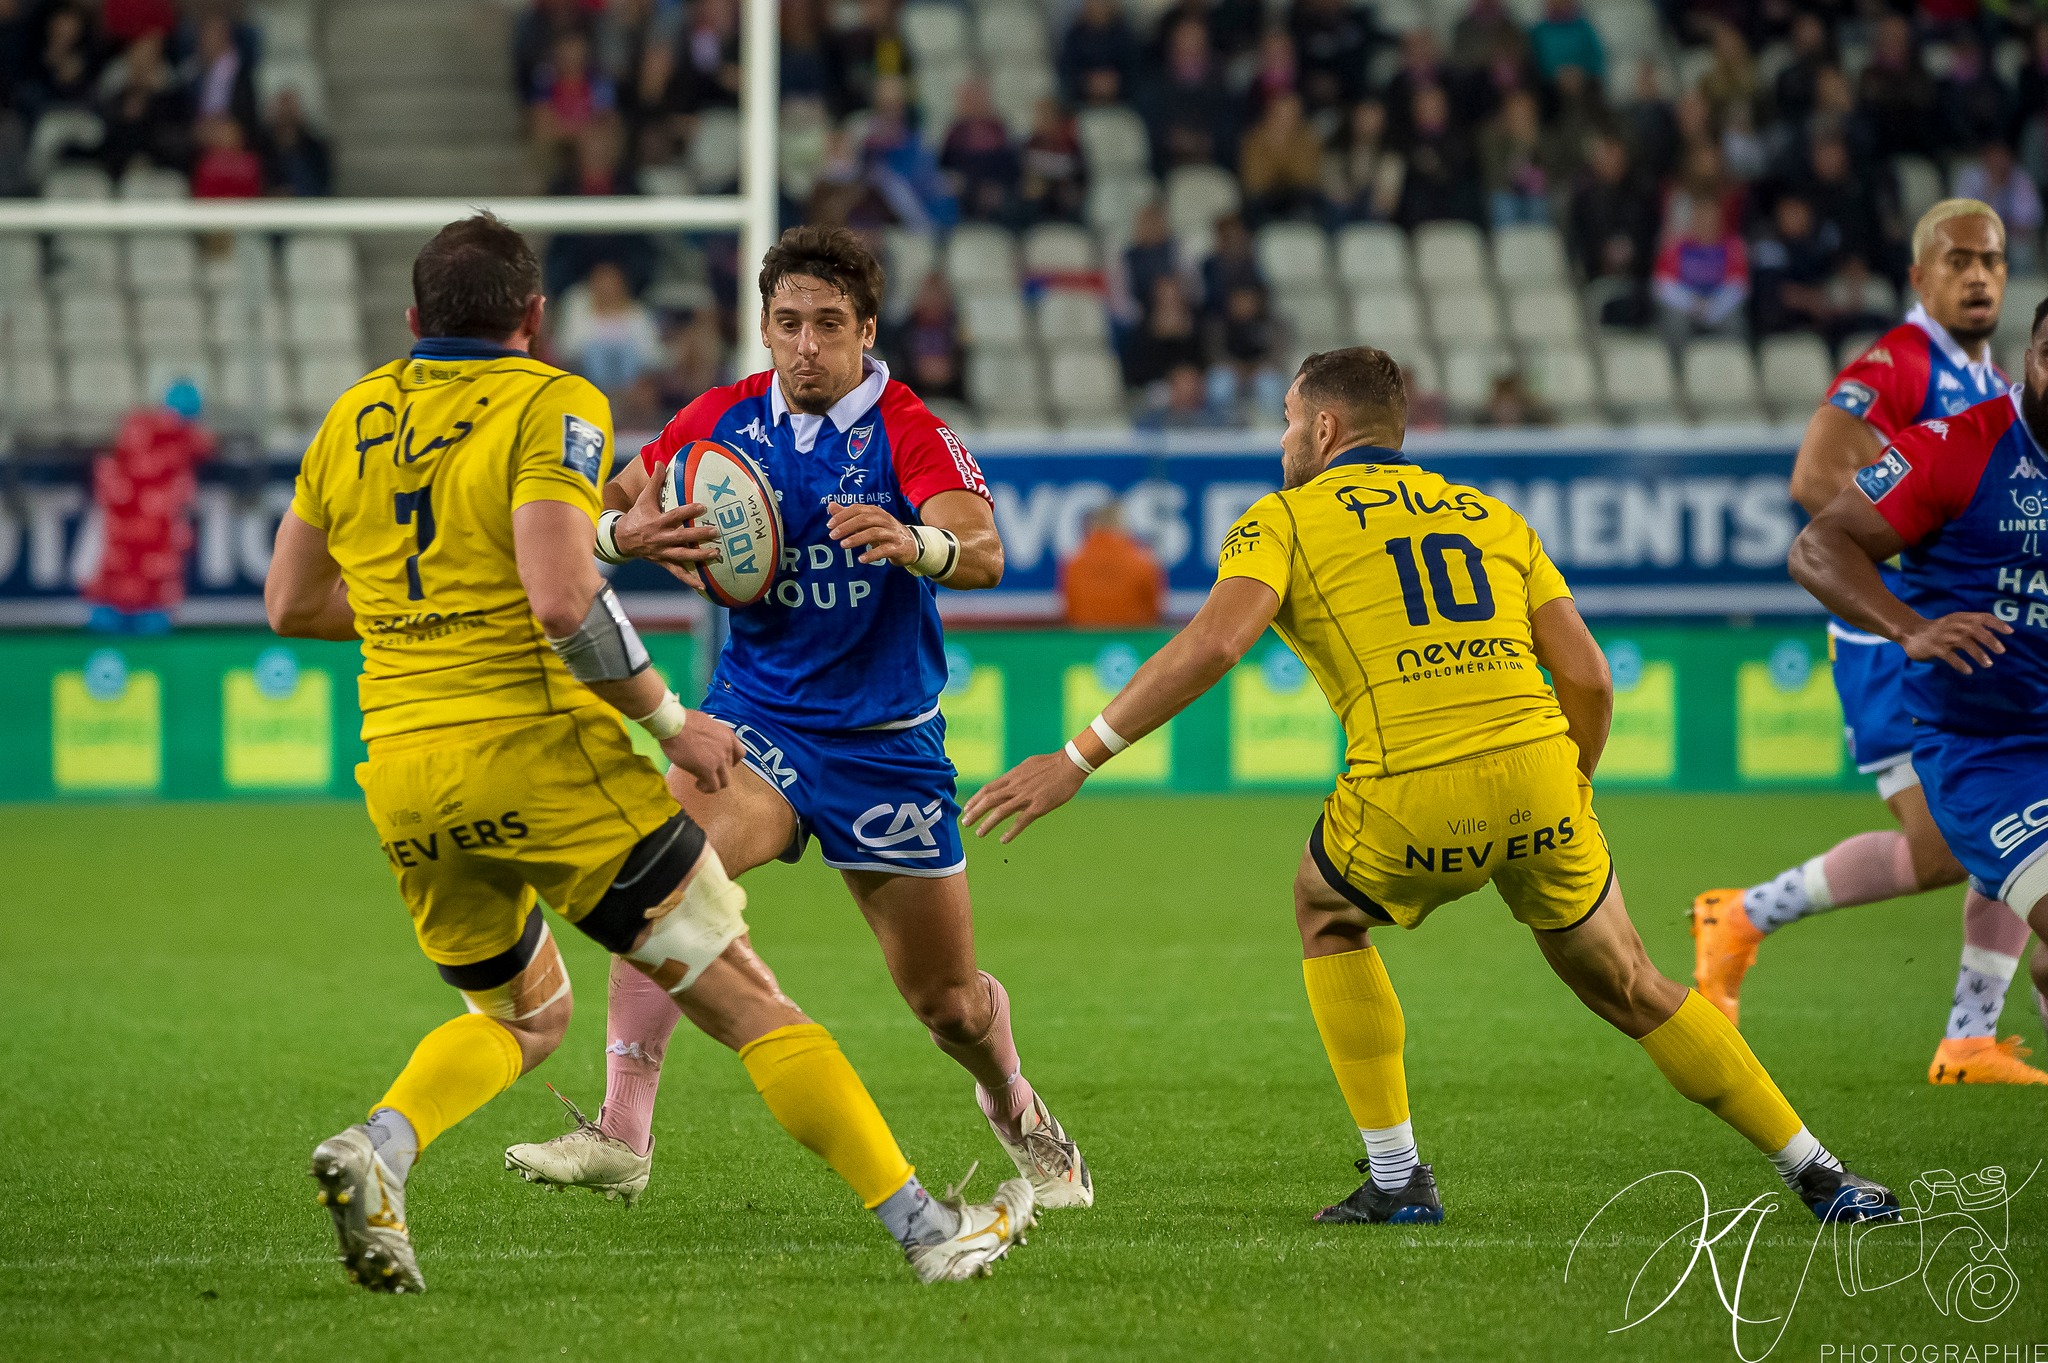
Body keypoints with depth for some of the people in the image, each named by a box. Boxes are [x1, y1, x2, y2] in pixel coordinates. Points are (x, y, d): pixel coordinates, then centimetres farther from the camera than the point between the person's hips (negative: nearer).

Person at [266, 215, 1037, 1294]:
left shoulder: (354, 419, 11)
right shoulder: (550, 406, -7)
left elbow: (290, 604, 17)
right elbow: (563, 600, -20)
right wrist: (672, 722, -10)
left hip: (399, 778, 6)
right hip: (541, 757, -6)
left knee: (525, 1016, 25)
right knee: (745, 1000, 2)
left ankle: (377, 1146, -3)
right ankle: (922, 1226, 1)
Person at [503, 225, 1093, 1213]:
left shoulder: (908, 433, -13)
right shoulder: (726, 420, -1)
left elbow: (981, 551, -30)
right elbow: (606, 508, 6)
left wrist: (913, 542, -53)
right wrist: (625, 533, -18)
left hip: (886, 742, -2)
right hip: (757, 714, 2)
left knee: (949, 1001, 6)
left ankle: (1018, 1116, 39)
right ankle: (621, 1136, -27)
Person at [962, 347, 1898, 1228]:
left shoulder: (1283, 519, 10)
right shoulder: (1490, 515, 23)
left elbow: (1214, 643, -9)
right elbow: (1586, 675, 14)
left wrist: (1079, 758, -9)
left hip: (1412, 794, -4)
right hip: (1537, 774, 4)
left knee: (1326, 912, 28)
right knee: (1629, 989, 21)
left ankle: (1396, 1173, 20)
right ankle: (1817, 1175, 21)